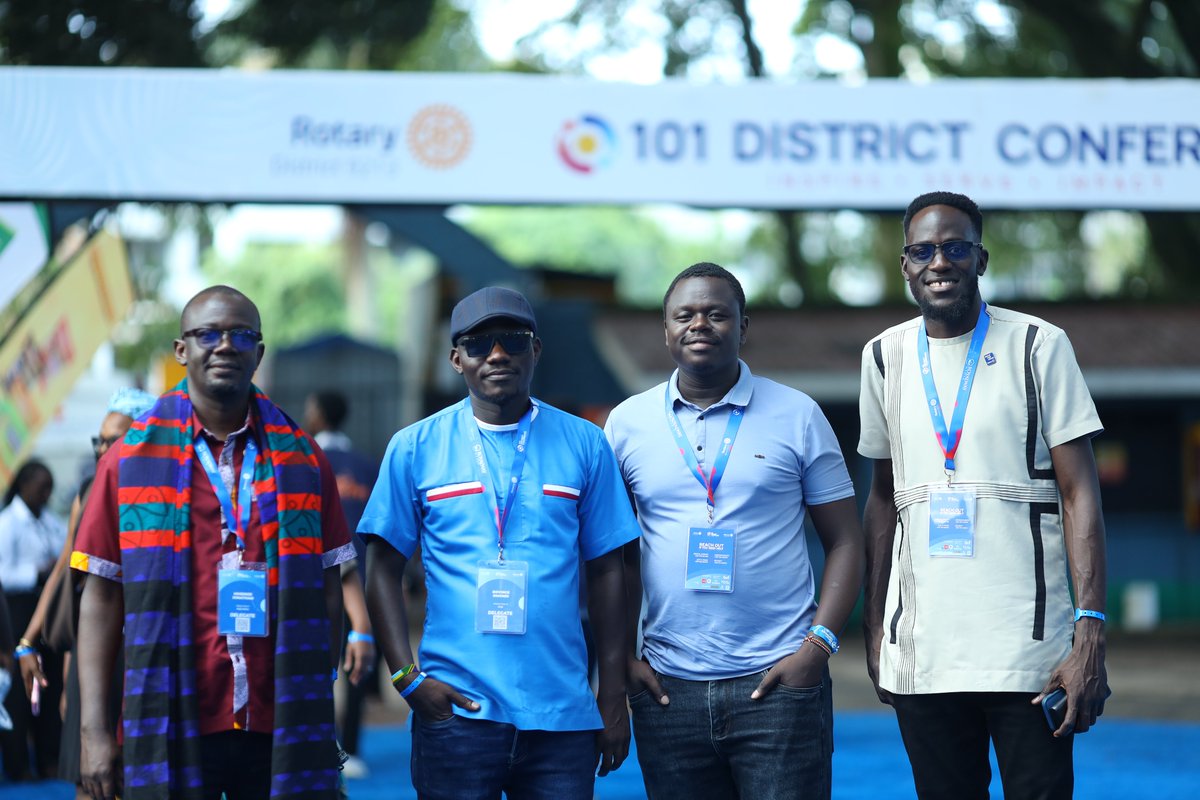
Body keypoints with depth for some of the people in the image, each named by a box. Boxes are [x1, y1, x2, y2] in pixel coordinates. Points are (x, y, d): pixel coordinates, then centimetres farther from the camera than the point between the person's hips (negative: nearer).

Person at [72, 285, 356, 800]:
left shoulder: (301, 459, 10)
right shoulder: (132, 458, 6)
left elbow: (326, 593, 10)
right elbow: (101, 596, 3)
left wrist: (319, 715, 3)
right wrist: (94, 730, -4)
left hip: (278, 729, 1)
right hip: (170, 732, -1)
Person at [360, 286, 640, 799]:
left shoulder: (584, 445, 7)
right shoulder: (415, 448, 5)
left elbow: (605, 573, 8)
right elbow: (383, 571, 5)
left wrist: (614, 698, 4)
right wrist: (407, 678, -7)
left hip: (562, 715, 1)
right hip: (455, 713, -1)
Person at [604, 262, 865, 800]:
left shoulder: (797, 415, 3)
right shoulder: (627, 423, 8)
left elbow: (844, 541, 3)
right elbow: (614, 554, 12)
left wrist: (818, 645, -8)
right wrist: (621, 657, 1)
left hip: (776, 682, -2)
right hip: (668, 689, 2)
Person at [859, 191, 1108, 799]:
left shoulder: (1038, 346, -1)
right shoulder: (885, 356, 9)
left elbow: (1079, 494, -5)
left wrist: (1090, 634, -15)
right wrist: (873, 629, 11)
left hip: (1028, 652, -3)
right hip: (920, 653, 3)